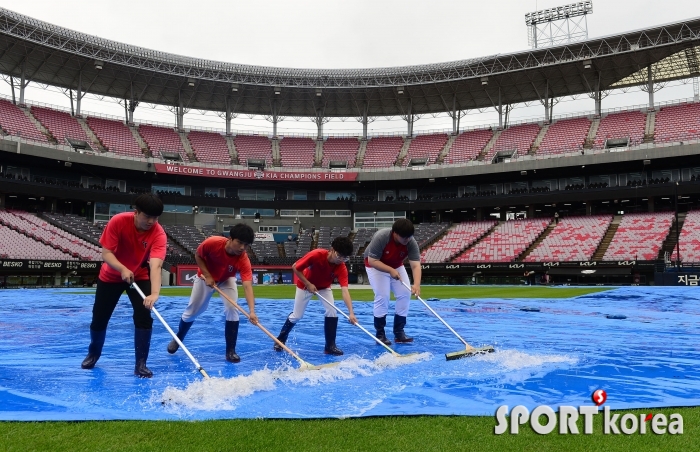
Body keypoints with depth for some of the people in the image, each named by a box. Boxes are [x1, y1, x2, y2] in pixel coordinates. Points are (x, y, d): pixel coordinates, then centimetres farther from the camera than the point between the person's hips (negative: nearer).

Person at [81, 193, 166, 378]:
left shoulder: (158, 234, -30)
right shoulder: (118, 221, -27)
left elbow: (155, 265, -43)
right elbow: (106, 253, -24)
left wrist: (154, 293, -58)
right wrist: (123, 269, -43)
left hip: (139, 277, -1)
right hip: (111, 276, 1)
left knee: (144, 318, -16)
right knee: (98, 320, 9)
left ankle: (140, 364, -1)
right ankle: (93, 354, 39)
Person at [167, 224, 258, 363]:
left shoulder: (243, 259, -37)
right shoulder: (212, 242, -37)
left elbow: (248, 286, -46)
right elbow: (198, 256, -15)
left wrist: (252, 311, -58)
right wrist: (207, 276, -26)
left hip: (226, 279, 0)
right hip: (205, 277, 0)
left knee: (232, 310, -18)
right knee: (192, 311, 8)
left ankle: (230, 351, -4)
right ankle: (177, 339, 37)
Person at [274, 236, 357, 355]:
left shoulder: (342, 267, -29)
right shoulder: (316, 254, -37)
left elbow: (345, 290, -38)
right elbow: (295, 267, -24)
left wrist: (351, 312, -49)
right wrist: (308, 284, -26)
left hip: (324, 287, 2)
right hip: (305, 285, -2)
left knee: (332, 312, -15)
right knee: (297, 316, 3)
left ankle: (330, 346, 0)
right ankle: (280, 339, 28)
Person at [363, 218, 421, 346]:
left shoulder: (411, 243, -25)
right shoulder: (380, 237, -35)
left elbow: (416, 265, -33)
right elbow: (372, 260, -31)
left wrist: (416, 284, -49)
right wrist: (390, 270, -40)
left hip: (396, 266, 5)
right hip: (376, 266, -4)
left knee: (405, 294, -6)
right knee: (382, 296, -16)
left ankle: (399, 332, 6)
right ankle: (380, 334, -1)